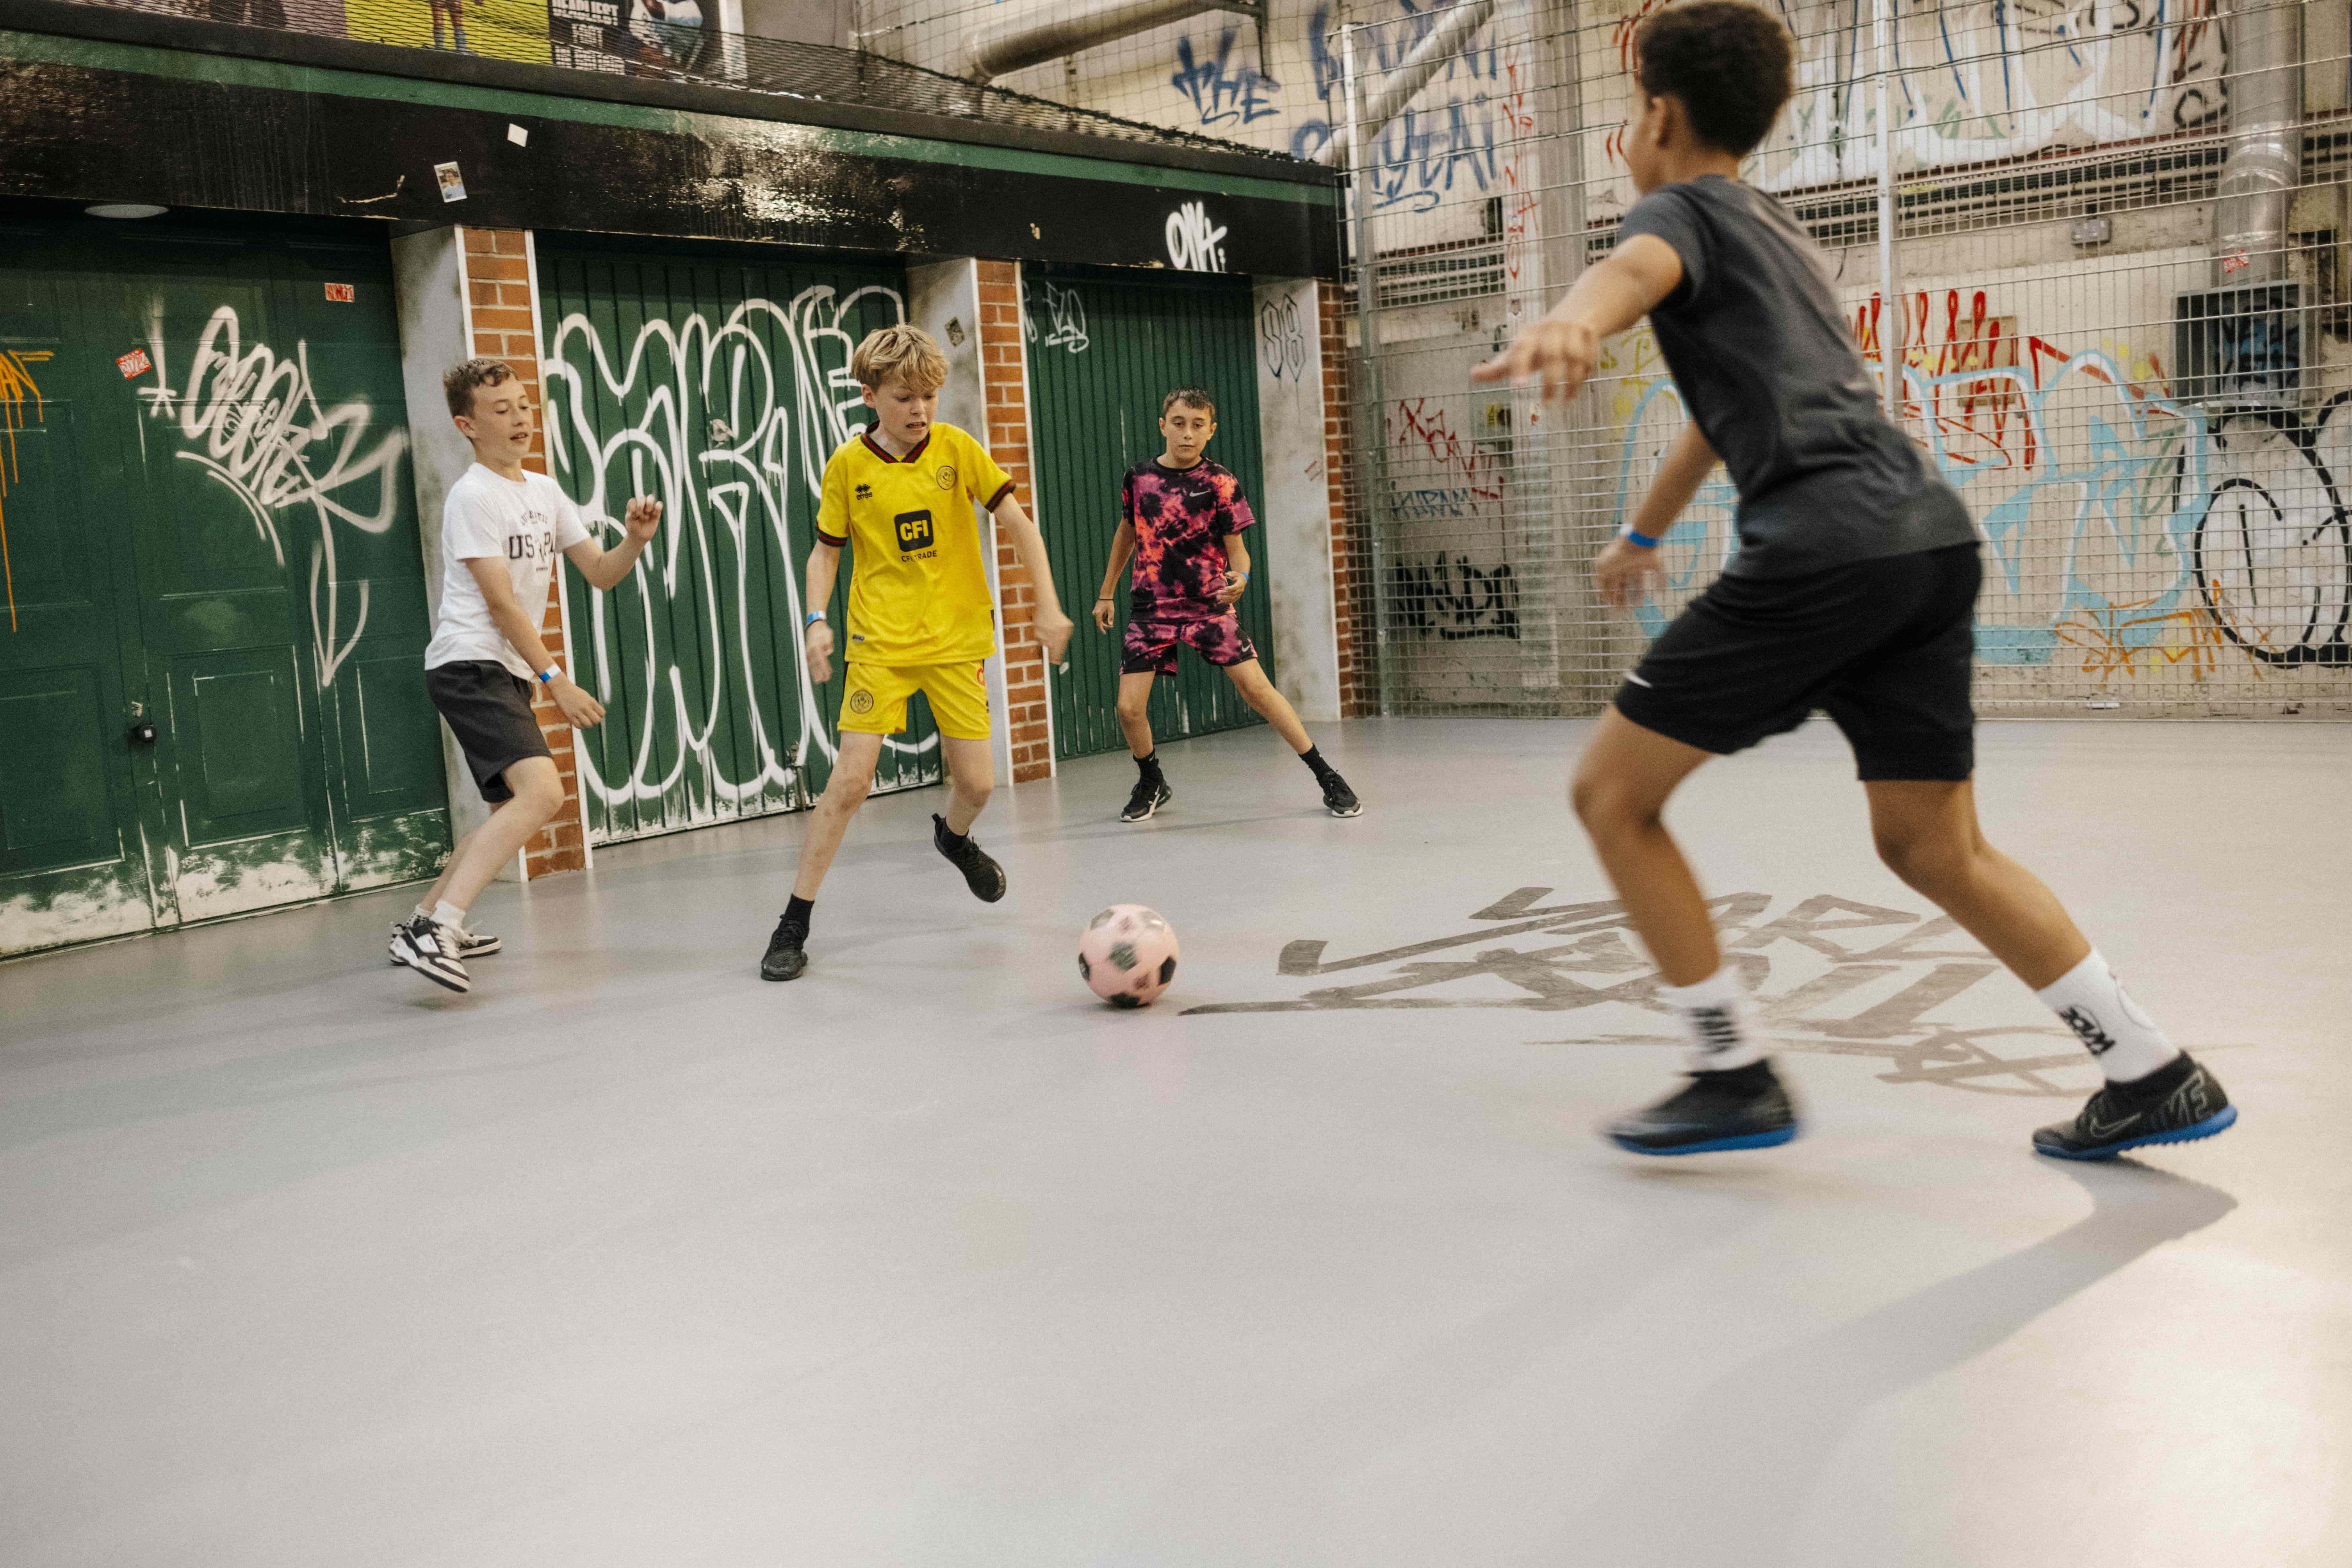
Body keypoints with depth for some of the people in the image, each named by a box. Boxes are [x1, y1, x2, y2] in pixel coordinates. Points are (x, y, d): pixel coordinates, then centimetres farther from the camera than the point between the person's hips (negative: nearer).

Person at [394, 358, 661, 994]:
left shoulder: (544, 492, 16)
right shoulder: (473, 495, -9)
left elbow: (600, 574, 14)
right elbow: (501, 602, -15)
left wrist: (634, 540, -8)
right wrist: (555, 681, -18)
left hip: (508, 673, 9)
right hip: (469, 665, -9)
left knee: (512, 809, 18)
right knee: (542, 792, -26)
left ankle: (425, 921, 31)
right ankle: (436, 933, -29)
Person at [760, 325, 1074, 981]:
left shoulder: (957, 448, -4)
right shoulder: (848, 466, -4)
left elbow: (1017, 523, -1)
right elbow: (826, 550, 6)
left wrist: (1047, 605, -8)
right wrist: (817, 619, -9)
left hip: (957, 639, 1)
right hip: (880, 641, -1)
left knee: (976, 782, 0)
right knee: (850, 780, -12)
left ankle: (953, 837, 40)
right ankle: (794, 924, 0)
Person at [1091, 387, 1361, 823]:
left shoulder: (1219, 482, -6)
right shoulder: (1138, 477, 3)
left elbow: (1236, 547, -4)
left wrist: (1240, 579, -28)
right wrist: (1107, 593, 23)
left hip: (1209, 604, -2)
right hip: (1151, 608, 2)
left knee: (1256, 687, -13)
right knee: (1129, 708, -7)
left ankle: (1326, 777, 0)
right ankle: (1152, 785, 23)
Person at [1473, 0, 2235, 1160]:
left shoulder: (1682, 209, 7)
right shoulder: (1779, 233, 32)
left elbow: (1633, 271, -21)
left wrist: (1567, 324, -45)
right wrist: (1643, 532, 59)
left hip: (1822, 547, -9)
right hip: (1933, 540, 9)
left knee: (1612, 791, 2)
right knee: (1935, 850, 16)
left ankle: (1735, 1078, 4)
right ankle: (2155, 1075, 17)